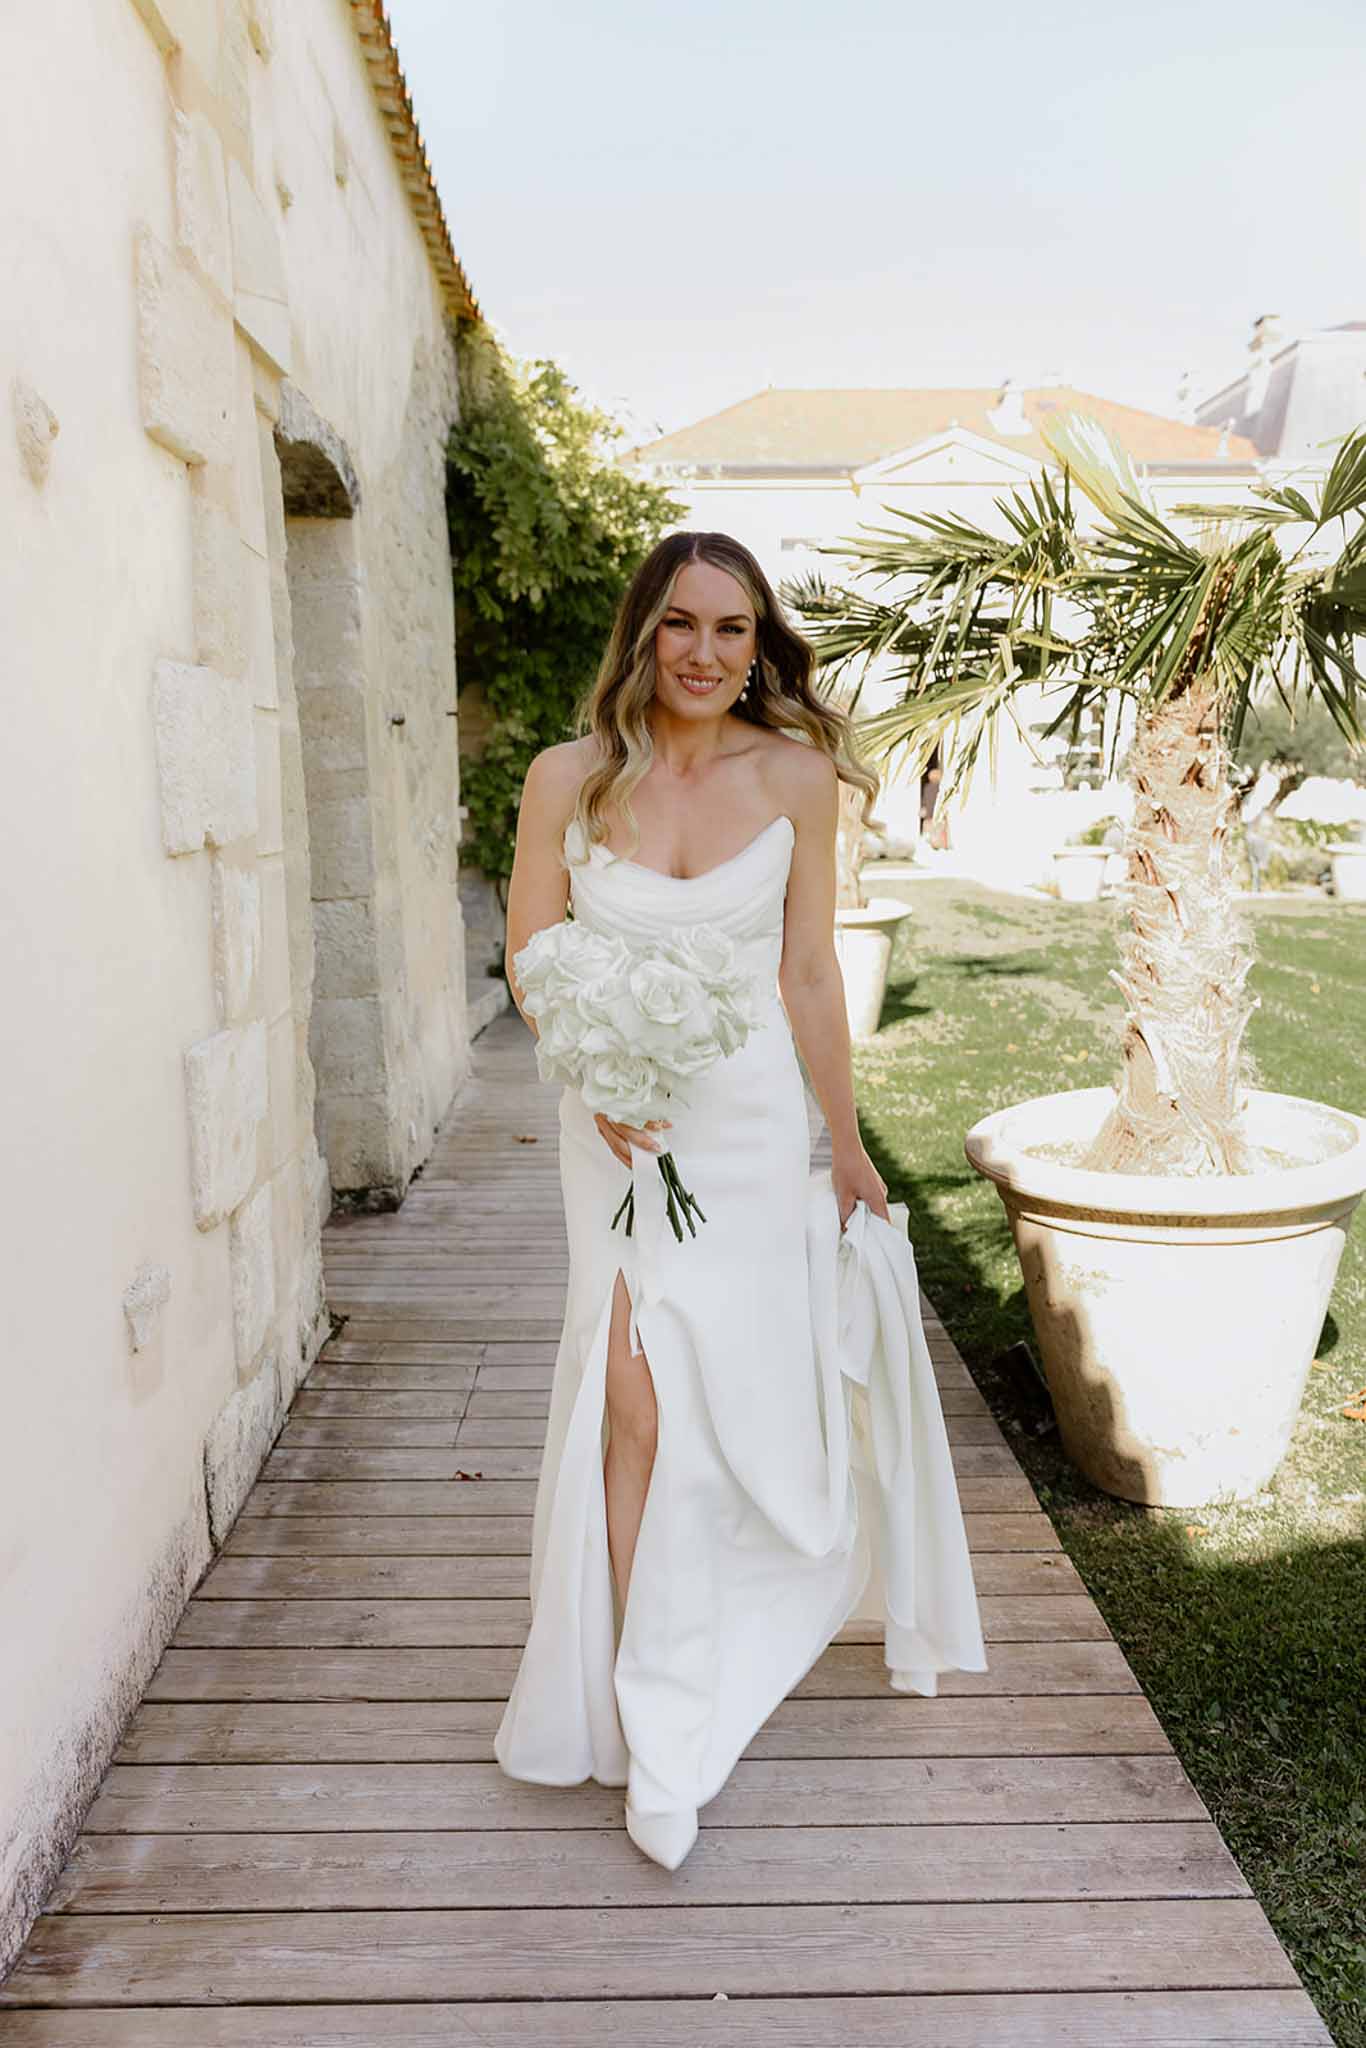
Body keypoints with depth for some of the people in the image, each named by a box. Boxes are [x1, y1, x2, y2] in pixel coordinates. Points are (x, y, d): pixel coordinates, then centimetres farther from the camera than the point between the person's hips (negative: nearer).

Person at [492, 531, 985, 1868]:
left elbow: (809, 977, 3)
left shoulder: (795, 777, -2)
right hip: (615, 1124, 0)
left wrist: (846, 1146, 8)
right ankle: (657, 1725, 13)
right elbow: (530, 959, 1)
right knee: (636, 1398, -5)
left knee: (730, 1394, 3)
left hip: (748, 1120, 1)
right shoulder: (571, 778, -3)